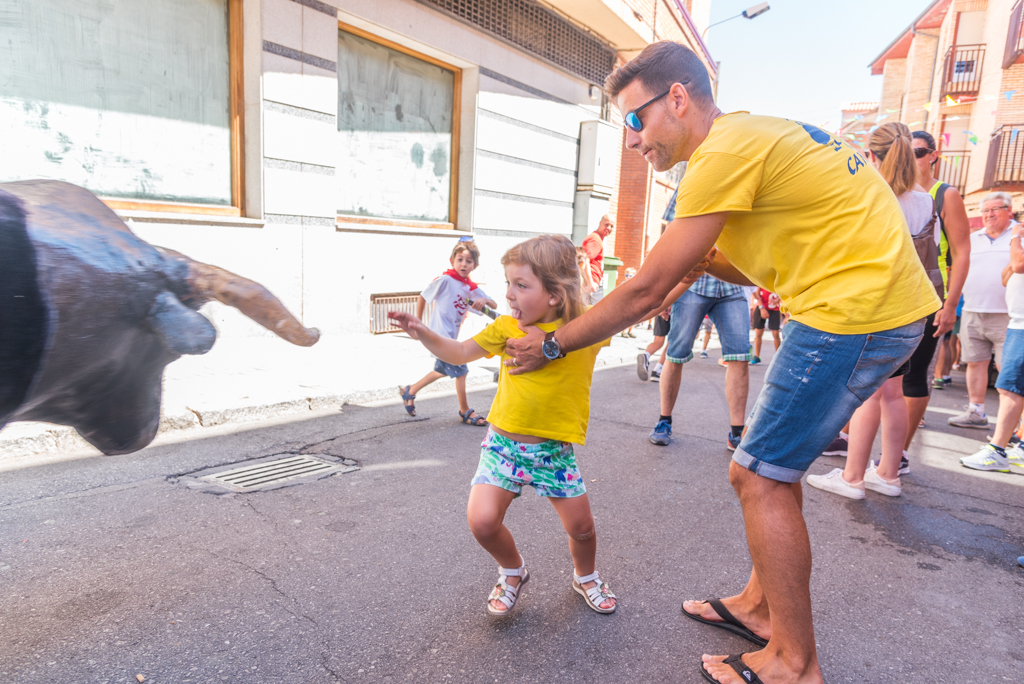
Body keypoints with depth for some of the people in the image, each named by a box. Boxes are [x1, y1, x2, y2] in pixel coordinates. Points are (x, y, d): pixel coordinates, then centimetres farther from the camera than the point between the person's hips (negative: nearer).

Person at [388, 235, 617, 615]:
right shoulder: (507, 327, -3)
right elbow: (460, 353, 5)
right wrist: (423, 334, -9)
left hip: (554, 451, -1)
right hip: (504, 443, 2)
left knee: (581, 527, 8)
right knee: (482, 521, -11)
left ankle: (585, 577, 44)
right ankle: (513, 572, 23)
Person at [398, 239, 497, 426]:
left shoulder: (472, 288, 3)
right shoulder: (445, 280, -14)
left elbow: (494, 305, 0)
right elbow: (422, 297, -5)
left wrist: (484, 301, -23)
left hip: (452, 335, 8)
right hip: (440, 332, -8)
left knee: (443, 370, 23)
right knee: (460, 370, -6)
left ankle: (410, 391, 40)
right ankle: (465, 411, 9)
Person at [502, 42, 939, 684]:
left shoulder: (727, 150, -17)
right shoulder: (756, 135, 15)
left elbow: (646, 292, -16)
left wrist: (552, 344, -6)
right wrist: (706, 257, 4)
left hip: (856, 311, -10)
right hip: (884, 300, 10)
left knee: (759, 476, -4)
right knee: (776, 466, 16)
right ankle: (759, 605, 30)